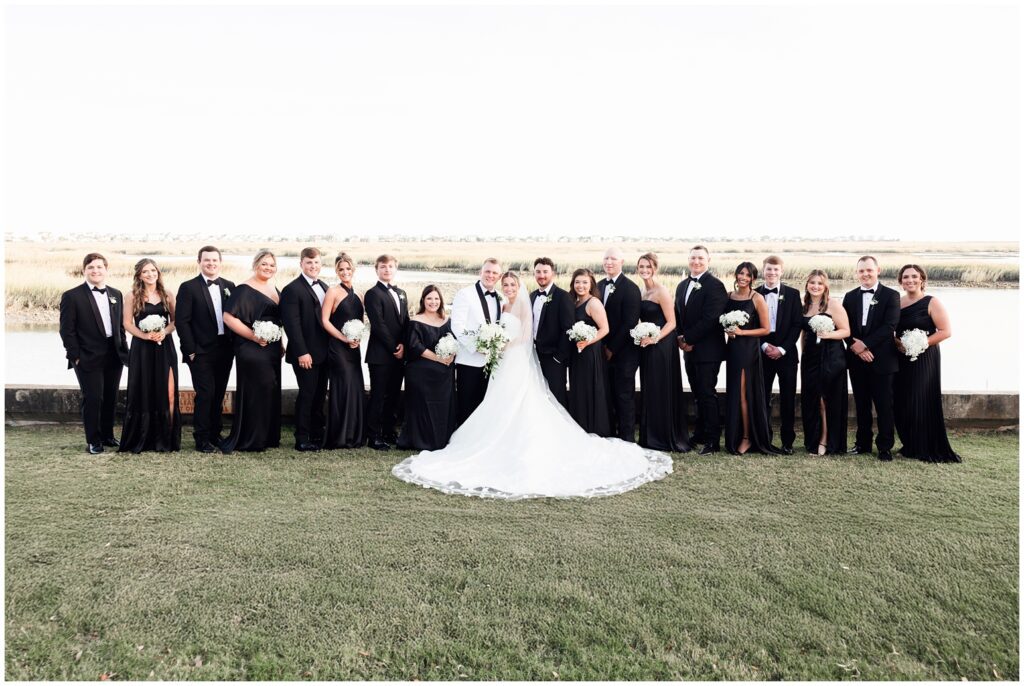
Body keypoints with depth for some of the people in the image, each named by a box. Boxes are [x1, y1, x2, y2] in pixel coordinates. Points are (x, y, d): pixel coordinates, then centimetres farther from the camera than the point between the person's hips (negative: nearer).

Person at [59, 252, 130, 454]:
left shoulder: (116, 294, 11)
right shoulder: (72, 296, -5)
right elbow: (67, 330, -6)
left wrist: (124, 351, 8)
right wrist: (75, 356, -10)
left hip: (114, 356, 5)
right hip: (88, 358, -5)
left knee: (110, 398, 12)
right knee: (92, 398, -2)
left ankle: (107, 435, 27)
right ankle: (93, 441, 12)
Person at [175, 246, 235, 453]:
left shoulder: (229, 286, 10)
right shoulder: (188, 287, -3)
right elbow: (181, 321, -6)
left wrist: (235, 344, 3)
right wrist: (190, 350, -11)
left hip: (225, 349, 4)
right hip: (201, 351, -4)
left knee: (219, 394, 11)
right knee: (205, 394, -5)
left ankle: (215, 434, 23)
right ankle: (202, 439, 5)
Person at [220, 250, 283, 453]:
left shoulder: (273, 288, 13)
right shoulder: (245, 289, -12)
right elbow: (229, 317, -20)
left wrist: (280, 344, 16)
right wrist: (254, 336, -22)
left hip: (272, 349, 8)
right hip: (252, 350, -8)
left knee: (271, 391, 13)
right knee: (255, 391, -3)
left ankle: (268, 437, 24)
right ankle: (249, 441, 8)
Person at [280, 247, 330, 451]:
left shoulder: (324, 287, 14)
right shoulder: (292, 290, -10)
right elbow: (292, 324, -16)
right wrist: (301, 353, -20)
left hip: (323, 352, 7)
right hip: (306, 354, -7)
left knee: (320, 394, 12)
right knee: (306, 394, -2)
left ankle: (317, 434, 22)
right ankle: (302, 439, 7)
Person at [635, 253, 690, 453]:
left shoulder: (662, 292, -11)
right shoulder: (641, 292, 12)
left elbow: (671, 322, -14)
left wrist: (654, 338, -22)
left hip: (661, 346, -8)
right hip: (646, 347, 8)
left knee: (663, 391, 0)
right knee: (649, 391, 11)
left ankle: (668, 438, 11)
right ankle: (651, 438, 19)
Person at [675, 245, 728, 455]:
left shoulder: (714, 285, -10)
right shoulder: (682, 285, 15)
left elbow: (710, 319, -18)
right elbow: (678, 315, 17)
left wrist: (688, 339, -14)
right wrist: (680, 338, 0)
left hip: (707, 350, -7)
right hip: (689, 349, 7)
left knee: (707, 394, -6)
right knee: (698, 394, 14)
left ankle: (713, 440, -1)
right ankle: (700, 434, 24)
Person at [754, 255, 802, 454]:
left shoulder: (792, 294, 4)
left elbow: (797, 324, 0)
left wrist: (782, 349, -10)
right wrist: (764, 346, -9)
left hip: (786, 353, -1)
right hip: (763, 353, 1)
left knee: (788, 398, 1)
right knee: (762, 397, 2)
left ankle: (787, 441, 8)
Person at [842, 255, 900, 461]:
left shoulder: (891, 295, -1)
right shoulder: (850, 296, 11)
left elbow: (889, 326, -11)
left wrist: (865, 344, -15)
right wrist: (855, 346, -10)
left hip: (881, 359, -4)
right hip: (857, 359, 4)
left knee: (884, 405, 0)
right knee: (861, 404, 10)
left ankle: (885, 446, 7)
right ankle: (863, 442, 19)